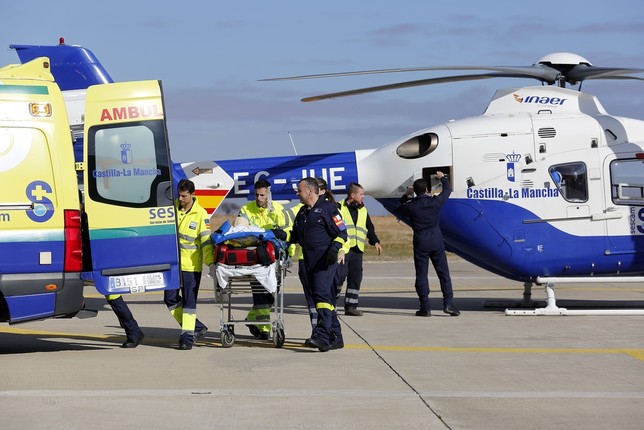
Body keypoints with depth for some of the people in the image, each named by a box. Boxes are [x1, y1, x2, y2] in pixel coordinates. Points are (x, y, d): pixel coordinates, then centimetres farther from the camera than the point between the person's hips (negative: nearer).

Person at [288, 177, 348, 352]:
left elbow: (342, 233, -6)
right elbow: (295, 236, 25)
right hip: (309, 262, 8)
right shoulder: (302, 212, 20)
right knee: (326, 298, 10)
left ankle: (321, 336, -27)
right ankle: (335, 338, 14)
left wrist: (334, 249, -20)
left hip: (325, 260, -8)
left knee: (322, 295, -19)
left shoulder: (327, 208, -4)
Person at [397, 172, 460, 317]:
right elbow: (447, 190, 14)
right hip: (436, 241, 1)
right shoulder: (435, 202, -5)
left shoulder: (411, 206, -7)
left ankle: (425, 308, 0)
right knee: (444, 273, 7)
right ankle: (448, 303, 1)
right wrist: (442, 178, 32)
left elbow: (400, 209, 16)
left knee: (421, 275, 3)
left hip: (420, 242, -1)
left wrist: (405, 196, 28)